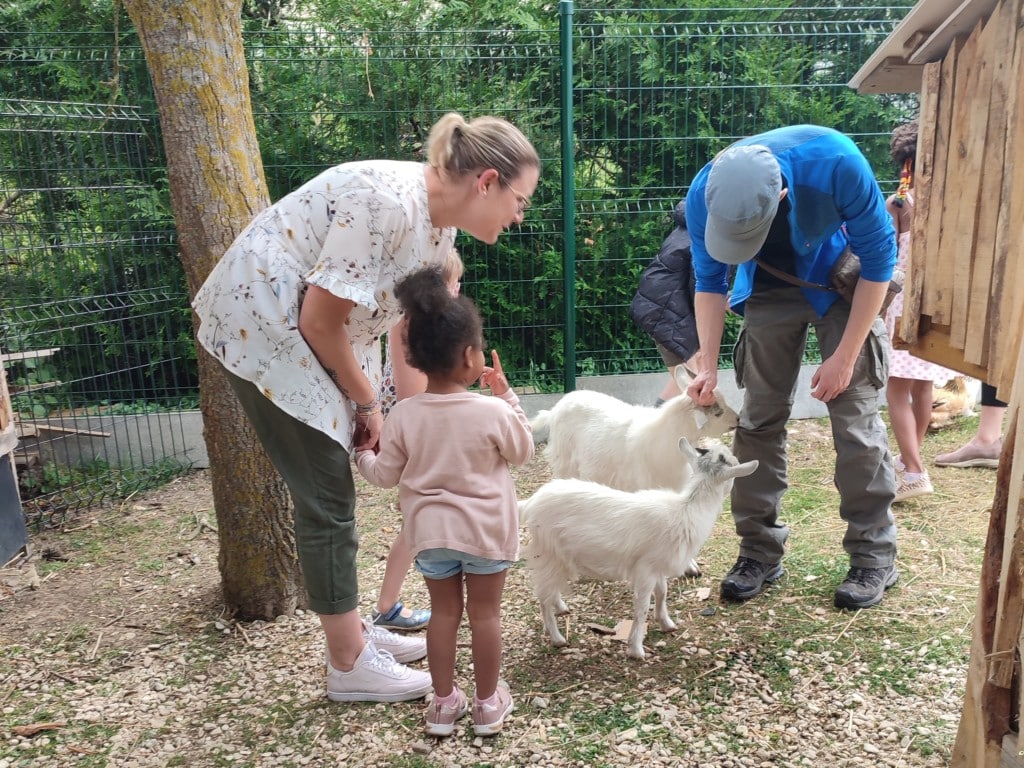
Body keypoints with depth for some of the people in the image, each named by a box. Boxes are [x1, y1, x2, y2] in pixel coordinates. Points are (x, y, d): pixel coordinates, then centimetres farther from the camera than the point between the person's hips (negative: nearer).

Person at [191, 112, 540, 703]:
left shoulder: (441, 226, 1)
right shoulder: (385, 200, -27)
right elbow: (318, 322, -23)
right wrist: (367, 401, -10)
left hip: (313, 338, 9)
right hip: (262, 326, -9)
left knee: (331, 489, 14)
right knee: (327, 498, -4)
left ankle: (354, 629, 29)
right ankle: (350, 666, 11)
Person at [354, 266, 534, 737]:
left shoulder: (403, 416, -11)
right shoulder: (493, 412, -17)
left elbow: (386, 476, -2)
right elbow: (522, 453, 0)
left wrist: (361, 456, 19)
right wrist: (506, 396, 4)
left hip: (430, 531, 2)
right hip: (486, 532, -2)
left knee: (444, 610, 16)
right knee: (485, 612, 12)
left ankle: (444, 702, 27)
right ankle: (488, 703, 25)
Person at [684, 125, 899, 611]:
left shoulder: (837, 166, -35)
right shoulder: (704, 195, -27)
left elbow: (878, 258, -21)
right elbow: (709, 281, -11)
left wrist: (844, 356, -20)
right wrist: (707, 366, -19)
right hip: (772, 284, 3)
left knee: (855, 416, -8)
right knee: (759, 416, 0)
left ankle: (874, 558, 7)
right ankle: (760, 551, 12)